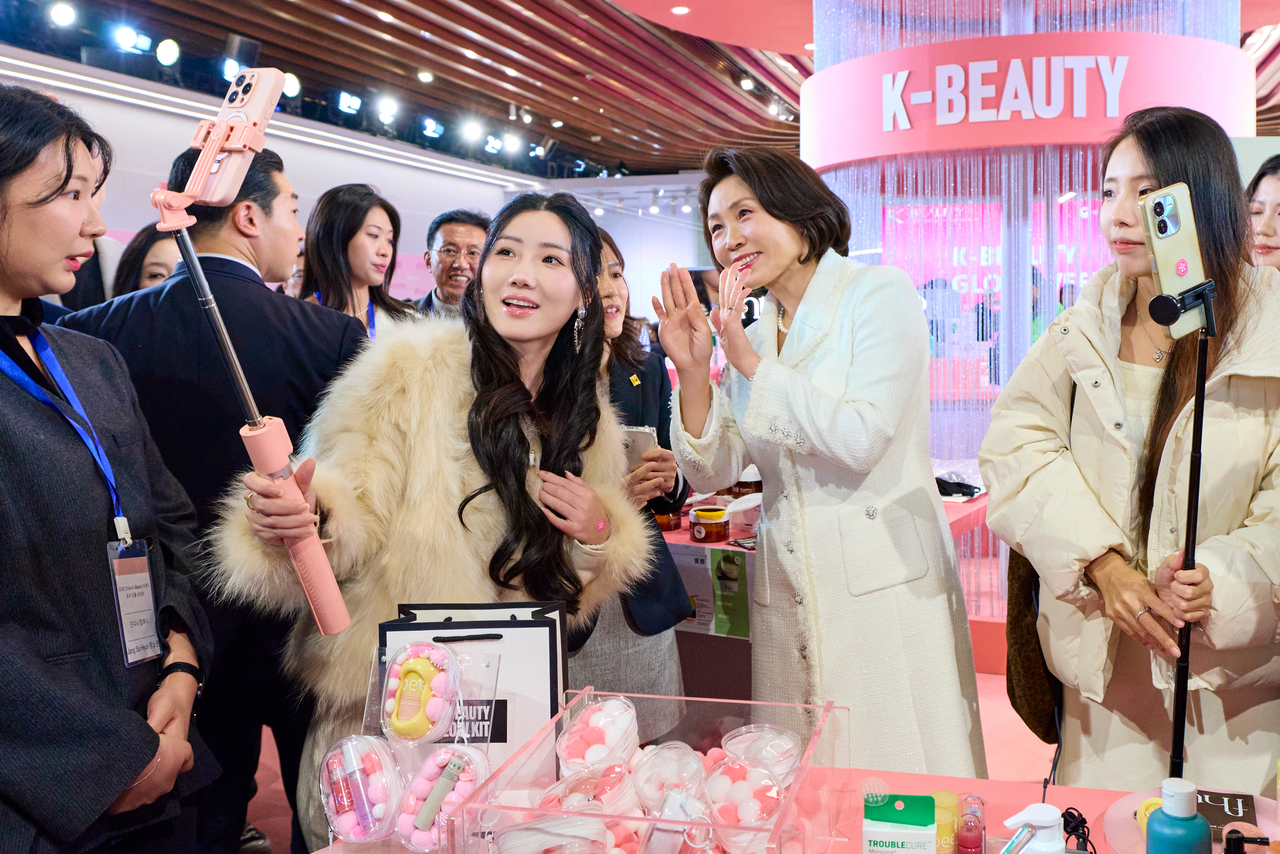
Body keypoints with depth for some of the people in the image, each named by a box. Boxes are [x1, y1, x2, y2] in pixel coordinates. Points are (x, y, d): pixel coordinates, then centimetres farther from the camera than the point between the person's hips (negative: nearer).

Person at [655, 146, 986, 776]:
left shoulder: (880, 294, -4)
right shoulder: (749, 336, 12)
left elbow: (864, 437, -17)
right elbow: (712, 475, 6)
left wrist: (751, 364, -12)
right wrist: (692, 370, -7)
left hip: (884, 586, -5)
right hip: (787, 597, 5)